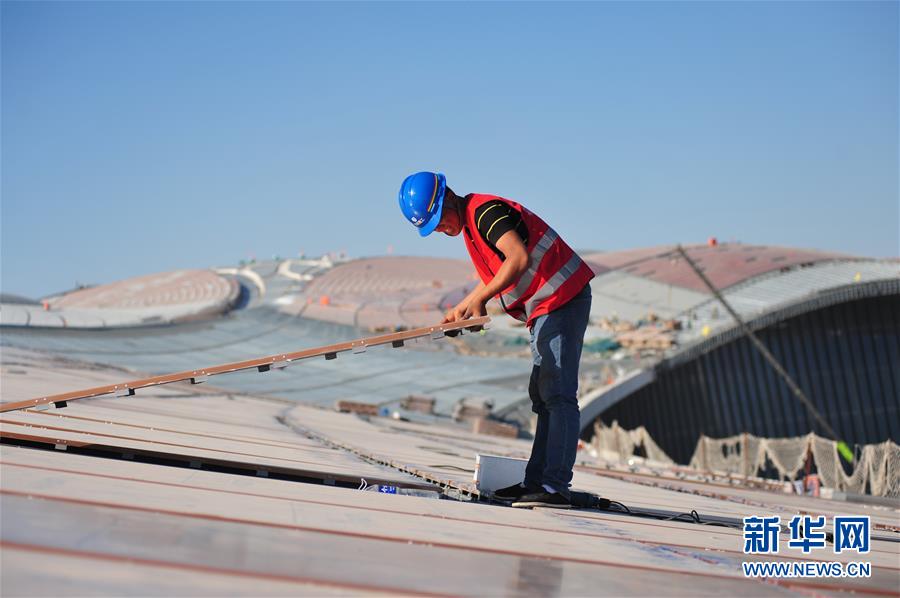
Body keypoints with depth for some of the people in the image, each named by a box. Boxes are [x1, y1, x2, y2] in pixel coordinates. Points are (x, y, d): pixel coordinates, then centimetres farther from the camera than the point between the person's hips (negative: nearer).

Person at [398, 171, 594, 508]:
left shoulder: (486, 210, -15)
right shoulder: (470, 225, 17)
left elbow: (519, 258, -28)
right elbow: (494, 274, 25)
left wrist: (476, 298, -26)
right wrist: (466, 309, 14)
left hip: (562, 300, -11)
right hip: (547, 308, 11)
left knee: (557, 395, -15)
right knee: (542, 396, 11)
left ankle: (556, 488, -19)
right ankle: (536, 482, 14)